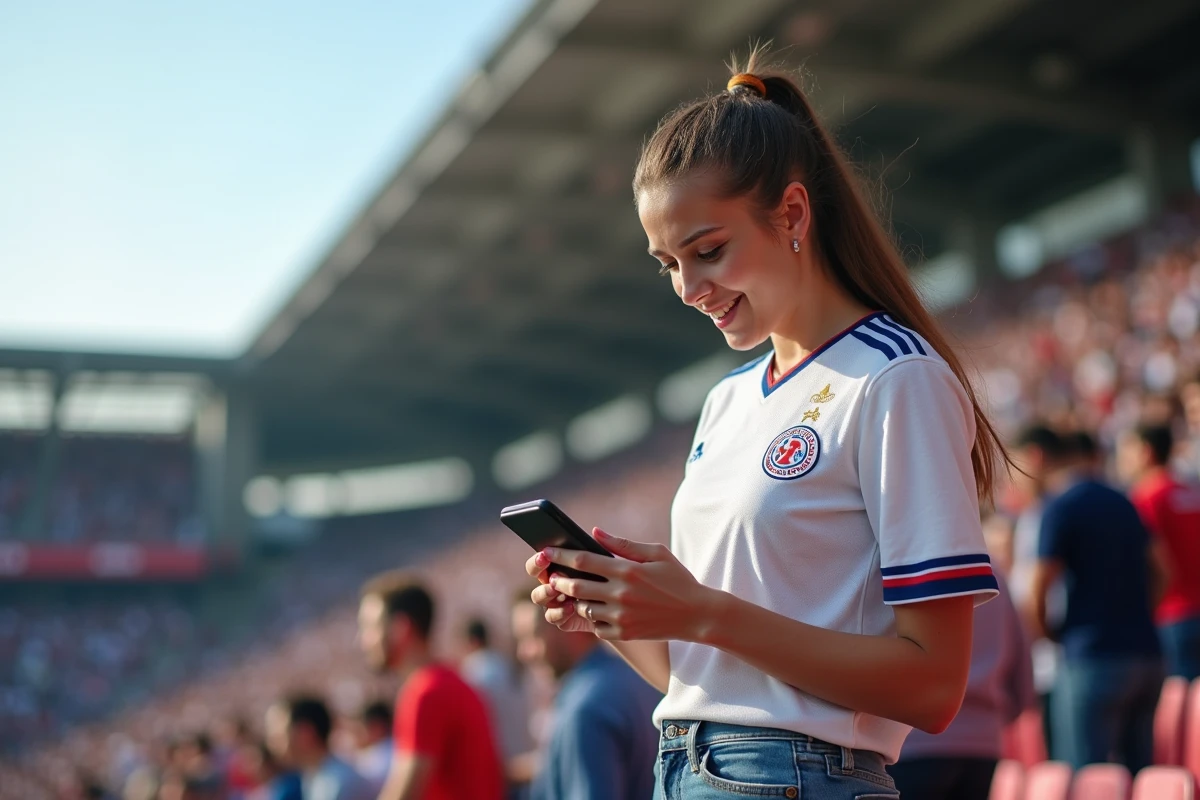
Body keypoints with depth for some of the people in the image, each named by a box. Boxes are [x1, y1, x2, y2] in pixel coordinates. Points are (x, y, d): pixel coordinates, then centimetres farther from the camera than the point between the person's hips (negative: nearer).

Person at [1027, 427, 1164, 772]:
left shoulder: (1061, 508, -8)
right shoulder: (1122, 503, 15)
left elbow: (1040, 589, -10)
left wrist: (1046, 633, 8)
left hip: (1094, 659, -8)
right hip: (1146, 652, 8)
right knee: (1137, 772, 13)